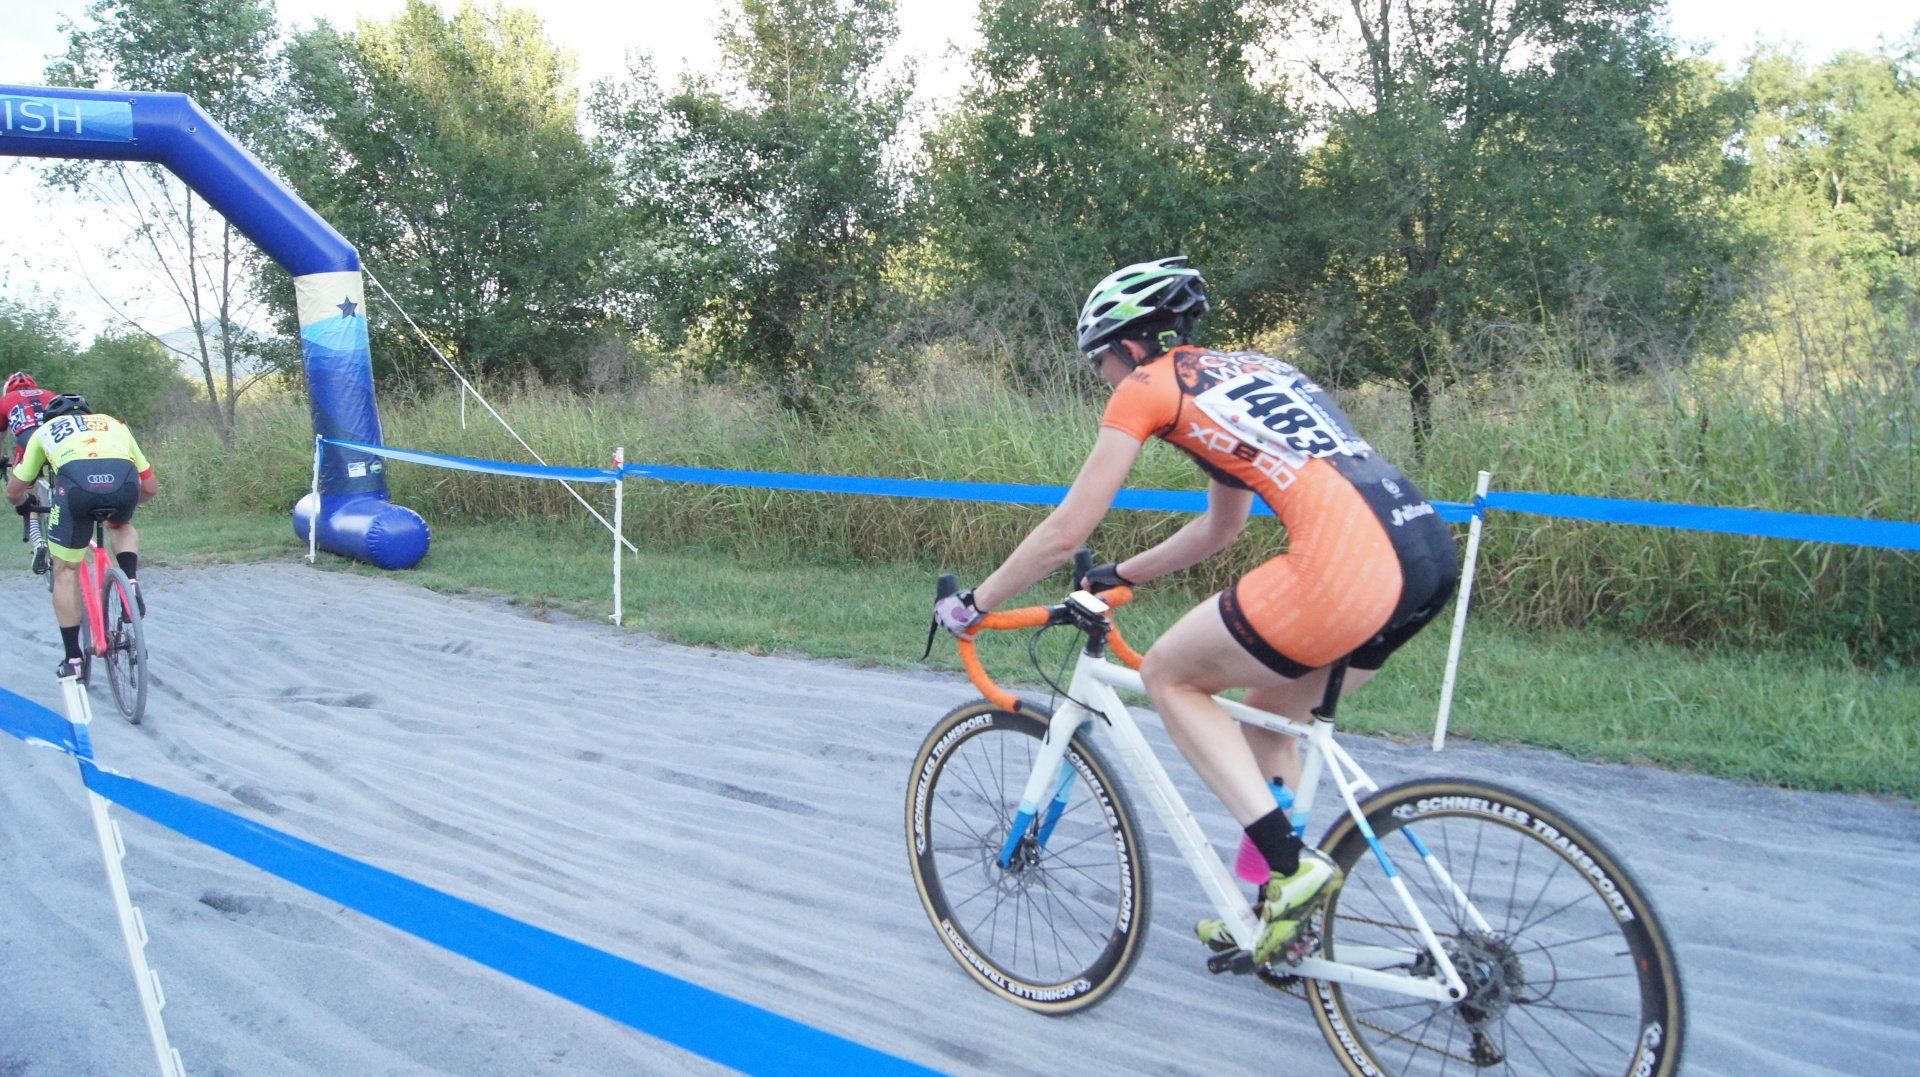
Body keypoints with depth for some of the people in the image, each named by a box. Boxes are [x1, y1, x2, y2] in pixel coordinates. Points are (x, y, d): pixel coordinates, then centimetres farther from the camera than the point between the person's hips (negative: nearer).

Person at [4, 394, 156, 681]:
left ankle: (72, 658, 17)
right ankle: (131, 583, 11)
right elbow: (150, 487, 38)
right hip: (124, 480, 1)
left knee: (66, 570, 16)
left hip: (76, 481, -1)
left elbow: (14, 491, 39)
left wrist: (24, 504, 61)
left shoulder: (45, 430, 35)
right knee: (121, 526, 36)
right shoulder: (114, 424, 39)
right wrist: (124, 503, 57)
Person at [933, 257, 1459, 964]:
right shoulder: (1244, 370, 29)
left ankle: (1291, 865, 3)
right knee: (1268, 713, 26)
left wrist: (973, 605, 19)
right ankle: (1280, 912, 33)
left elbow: (1066, 532, 6)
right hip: (1432, 558, 9)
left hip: (1349, 566, -9)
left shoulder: (1146, 387, 6)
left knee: (1168, 676, 11)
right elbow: (1222, 526, 36)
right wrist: (1121, 577, 43)